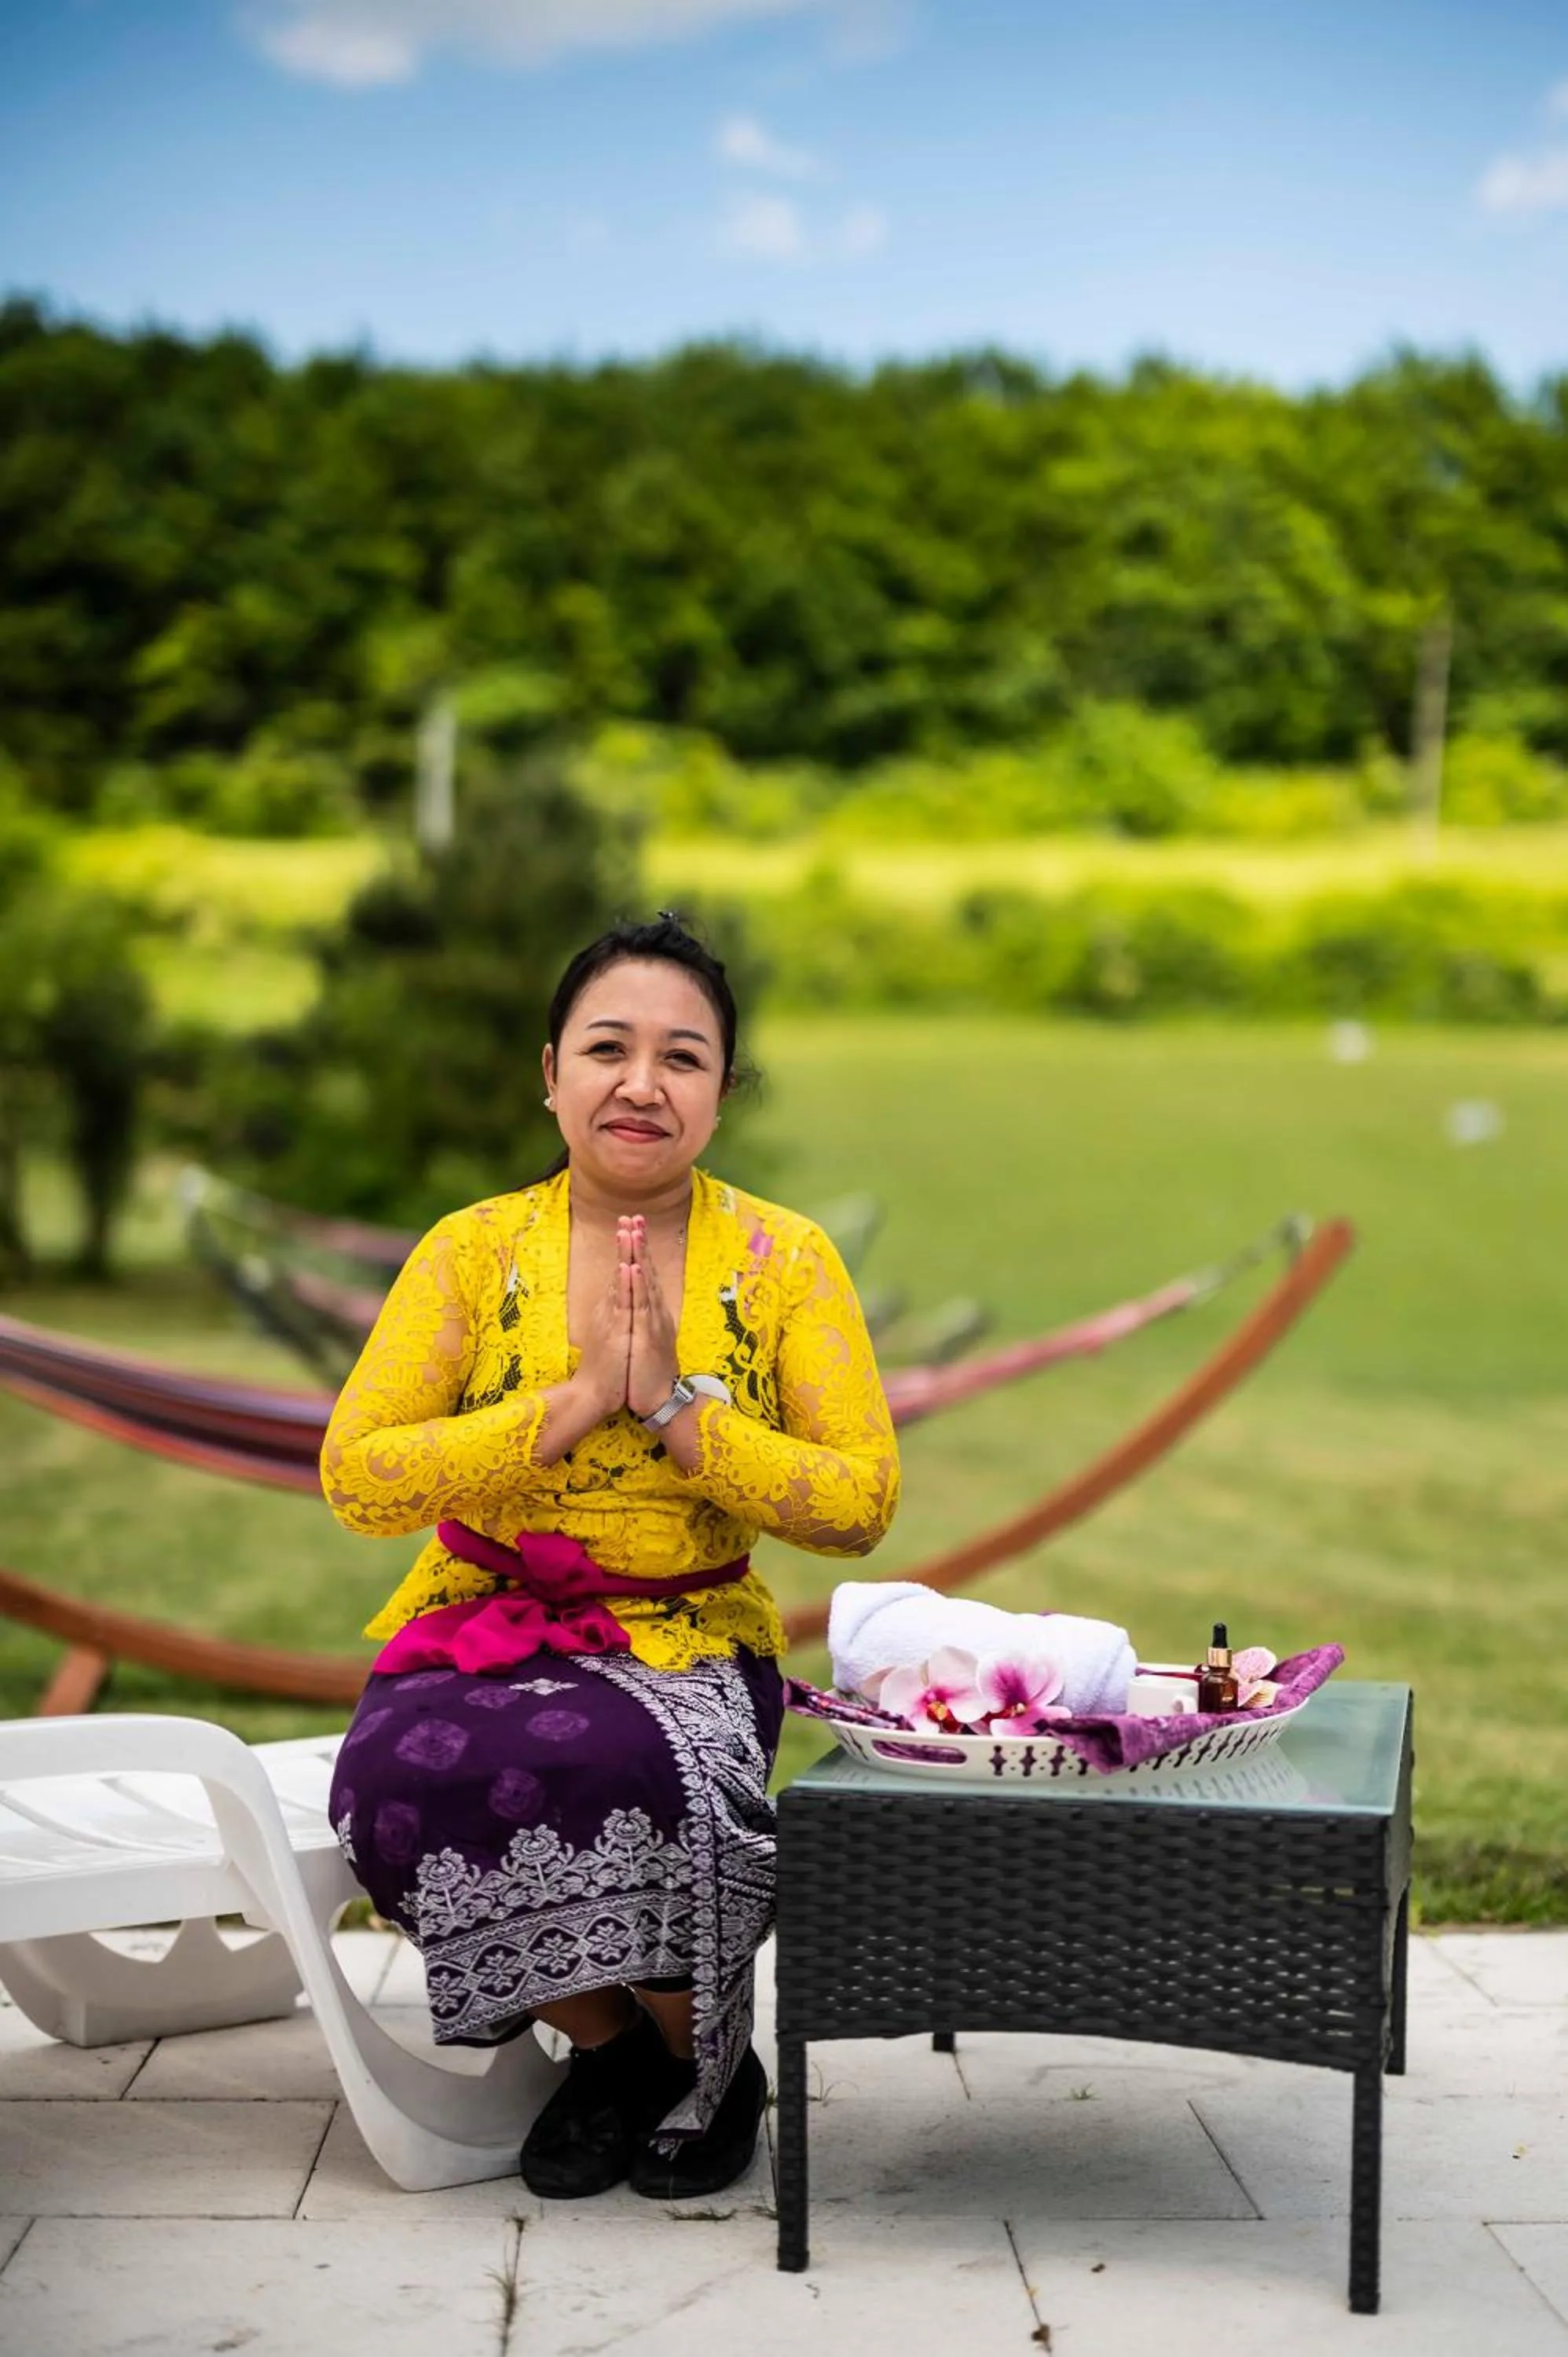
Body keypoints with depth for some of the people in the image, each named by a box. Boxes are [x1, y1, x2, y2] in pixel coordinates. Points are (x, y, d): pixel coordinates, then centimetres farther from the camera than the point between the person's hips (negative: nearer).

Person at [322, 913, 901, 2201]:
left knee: (610, 1765, -35)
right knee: (405, 1779, -31)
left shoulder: (786, 1259, 1)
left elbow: (864, 1504, -4)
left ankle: (709, 2060, -1)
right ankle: (608, 2041, -2)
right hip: (484, 1632, 1)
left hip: (691, 1646, -1)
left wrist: (680, 1409, -17)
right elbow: (355, 1477, -7)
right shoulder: (473, 1250, 1)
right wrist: (573, 1405, -17)